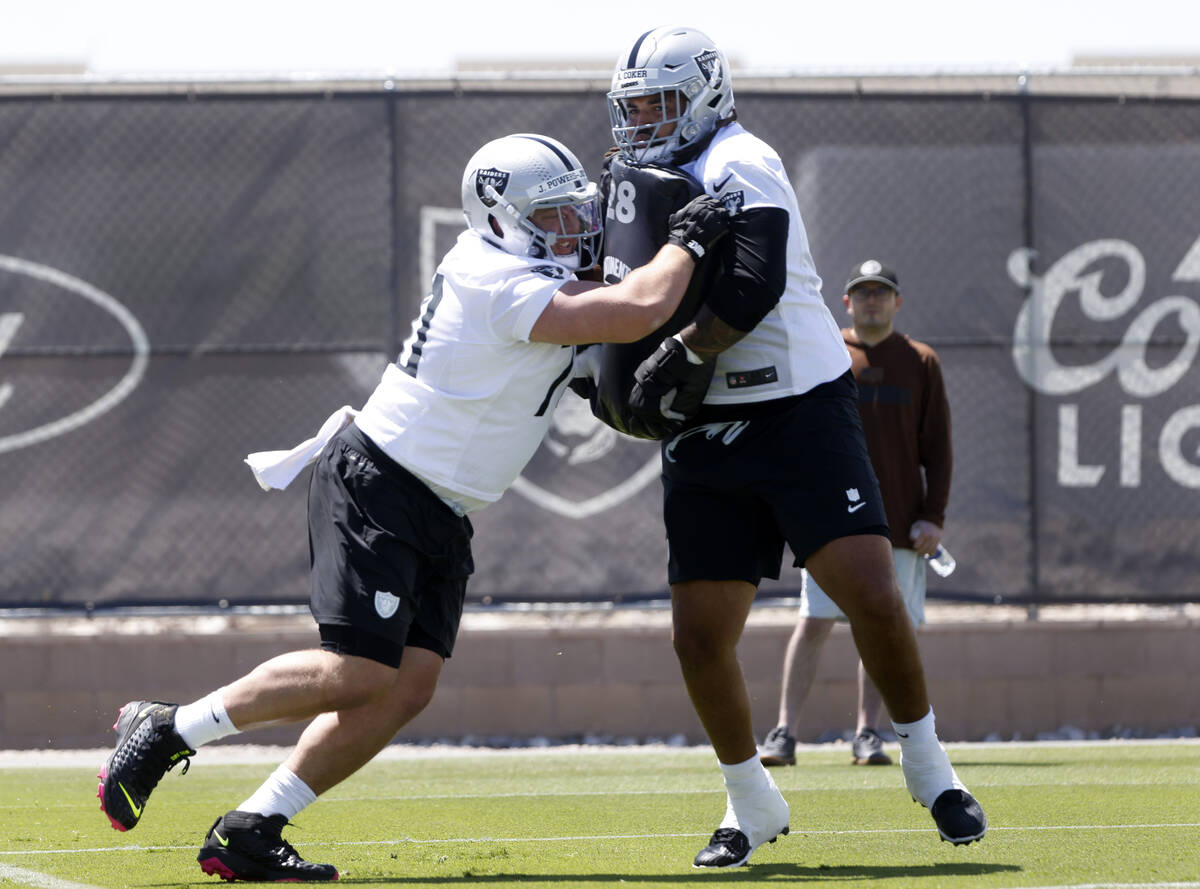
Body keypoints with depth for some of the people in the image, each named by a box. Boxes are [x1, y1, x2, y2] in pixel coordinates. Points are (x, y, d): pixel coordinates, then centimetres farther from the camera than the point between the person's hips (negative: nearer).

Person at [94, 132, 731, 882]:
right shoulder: (508, 285, -22)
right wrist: (688, 241, -15)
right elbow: (640, 312, -30)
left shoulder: (515, 265, 8)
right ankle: (165, 731, 1)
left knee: (409, 687, -2)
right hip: (377, 489, -10)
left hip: (439, 518, 10)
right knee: (359, 675, -15)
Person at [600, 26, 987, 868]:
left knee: (872, 595, -16)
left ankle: (928, 766, 4)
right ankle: (752, 805, 18)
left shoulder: (739, 168, -11)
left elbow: (754, 287, -25)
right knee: (700, 638, 0)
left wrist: (675, 359, -22)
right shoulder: (647, 188, 15)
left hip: (800, 413, -7)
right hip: (707, 437, 7)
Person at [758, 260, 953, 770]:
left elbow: (938, 448, 6)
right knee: (814, 622, -8)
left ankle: (867, 734, 10)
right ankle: (784, 733, -8)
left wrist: (933, 516, -2)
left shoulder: (920, 363, 8)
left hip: (899, 522, 1)